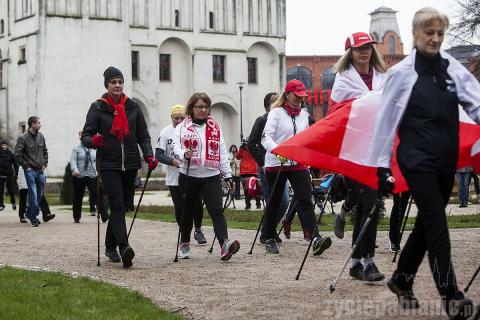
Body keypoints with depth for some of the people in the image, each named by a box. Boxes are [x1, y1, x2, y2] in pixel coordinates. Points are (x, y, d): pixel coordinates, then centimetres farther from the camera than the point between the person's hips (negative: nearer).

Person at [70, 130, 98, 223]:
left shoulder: (94, 149, 13)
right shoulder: (76, 149, 5)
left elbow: (98, 161, 14)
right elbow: (73, 160, -7)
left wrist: (98, 171, -1)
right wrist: (75, 169, -24)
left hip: (92, 176, 1)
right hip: (79, 176, -1)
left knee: (95, 195, -13)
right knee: (78, 197, 8)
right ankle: (76, 217, 21)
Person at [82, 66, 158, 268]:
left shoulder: (133, 107, 10)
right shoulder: (97, 108, 1)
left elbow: (143, 135, 12)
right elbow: (85, 136, -3)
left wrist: (149, 156, -4)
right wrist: (93, 141, -26)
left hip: (130, 164, 4)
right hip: (109, 164, -4)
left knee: (121, 206, 10)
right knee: (117, 206, -16)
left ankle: (110, 246, 25)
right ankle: (124, 247, -27)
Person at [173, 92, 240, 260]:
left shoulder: (215, 127, 11)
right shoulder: (182, 127, 4)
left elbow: (222, 153, 11)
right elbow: (176, 147, -7)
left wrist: (227, 175, 8)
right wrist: (184, 154, -29)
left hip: (211, 176, 1)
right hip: (189, 176, -1)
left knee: (217, 211, -14)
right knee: (187, 211, 13)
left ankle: (225, 245, -27)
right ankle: (184, 244, 30)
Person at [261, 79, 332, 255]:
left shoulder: (304, 115, 13)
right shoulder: (276, 112, -4)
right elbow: (266, 137, -15)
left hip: (298, 163, 4)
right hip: (276, 164, -3)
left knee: (306, 200, -11)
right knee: (274, 202, 6)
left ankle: (316, 239, -22)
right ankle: (270, 239, 21)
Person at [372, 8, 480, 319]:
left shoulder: (453, 68, 7)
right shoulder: (402, 72, -3)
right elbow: (386, 121, -1)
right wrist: (382, 165, -4)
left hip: (447, 160, 5)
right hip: (418, 160, -5)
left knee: (427, 222, 13)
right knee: (437, 223, -13)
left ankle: (401, 279, 30)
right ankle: (451, 294, -12)